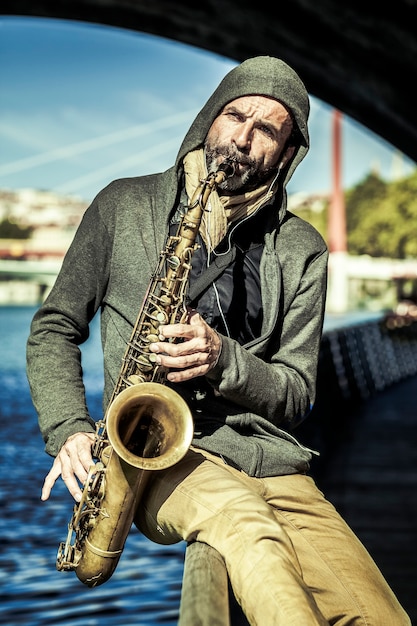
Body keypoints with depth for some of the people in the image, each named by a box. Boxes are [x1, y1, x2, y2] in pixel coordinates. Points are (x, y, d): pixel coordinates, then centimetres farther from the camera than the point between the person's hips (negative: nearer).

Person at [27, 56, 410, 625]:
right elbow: (55, 327, 14)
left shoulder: (301, 250, 11)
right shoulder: (124, 206, 10)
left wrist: (224, 360, -11)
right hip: (156, 451, -2)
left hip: (268, 454, 2)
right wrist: (69, 428, -3)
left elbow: (297, 394, 10)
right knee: (246, 521, -38)